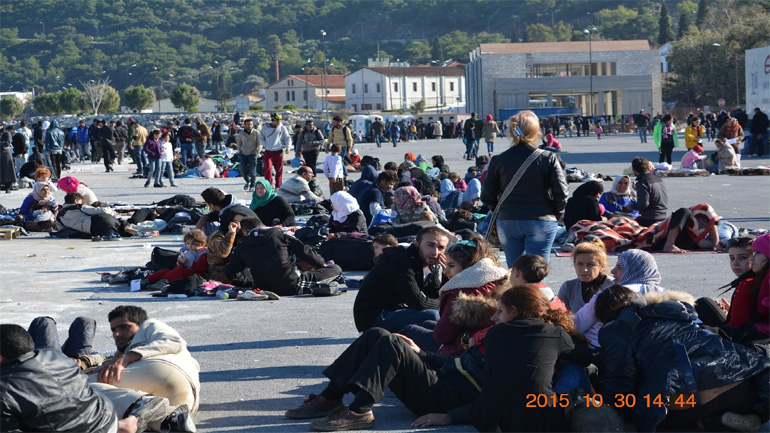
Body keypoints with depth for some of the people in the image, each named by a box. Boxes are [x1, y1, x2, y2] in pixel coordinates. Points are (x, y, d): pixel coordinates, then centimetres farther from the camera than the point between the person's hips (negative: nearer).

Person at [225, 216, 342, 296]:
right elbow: (305, 252, 8)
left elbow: (230, 273, 12)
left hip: (263, 288, 3)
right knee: (336, 270, 8)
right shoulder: (279, 234, 7)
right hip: (292, 286, -2)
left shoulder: (241, 247, 9)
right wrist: (322, 264, 26)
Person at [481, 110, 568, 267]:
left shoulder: (498, 160, -1)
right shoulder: (548, 158, -6)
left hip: (507, 223, 2)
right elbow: (561, 193, -7)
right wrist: (556, 215, 10)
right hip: (541, 222, -2)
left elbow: (487, 197, 1)